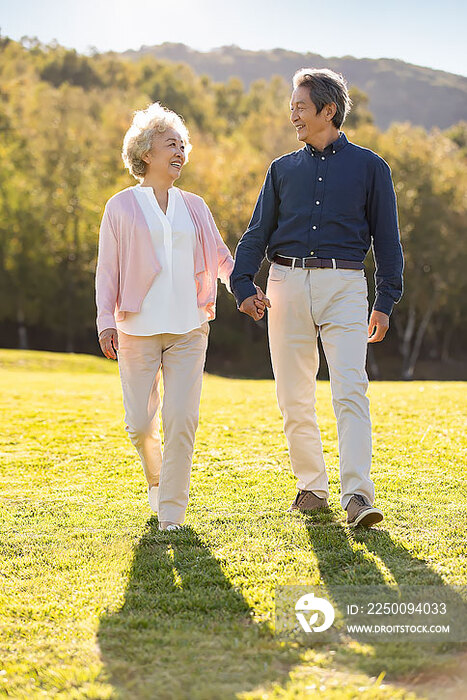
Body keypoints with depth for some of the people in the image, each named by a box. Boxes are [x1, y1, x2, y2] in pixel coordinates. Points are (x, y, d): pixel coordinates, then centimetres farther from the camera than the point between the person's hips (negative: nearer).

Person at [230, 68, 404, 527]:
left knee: (350, 391, -15)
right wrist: (243, 284, -3)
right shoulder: (283, 169, 15)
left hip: (343, 286, -3)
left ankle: (357, 495, -19)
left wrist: (385, 302, 2)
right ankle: (311, 486, 17)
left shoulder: (368, 167, 8)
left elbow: (386, 237, 8)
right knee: (294, 398, 4)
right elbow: (257, 233, 13)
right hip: (287, 284, 3)